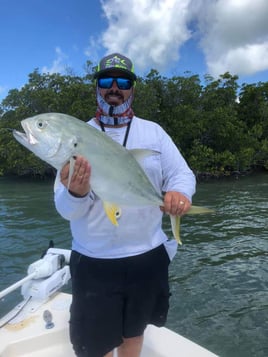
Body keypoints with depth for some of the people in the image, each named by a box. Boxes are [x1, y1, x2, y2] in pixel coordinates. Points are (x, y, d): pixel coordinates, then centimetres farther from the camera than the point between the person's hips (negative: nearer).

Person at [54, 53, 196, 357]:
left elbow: (182, 174, -1)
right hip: (93, 262, -1)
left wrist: (180, 192, -25)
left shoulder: (153, 131, 2)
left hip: (148, 256, 2)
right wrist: (77, 193, -32)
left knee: (133, 333, 23)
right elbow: (65, 208, -9)